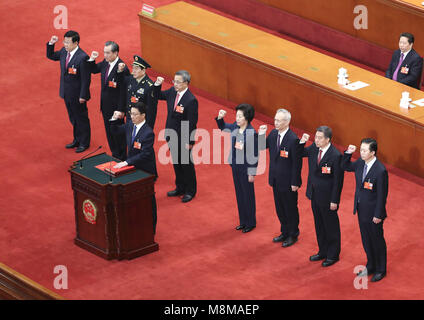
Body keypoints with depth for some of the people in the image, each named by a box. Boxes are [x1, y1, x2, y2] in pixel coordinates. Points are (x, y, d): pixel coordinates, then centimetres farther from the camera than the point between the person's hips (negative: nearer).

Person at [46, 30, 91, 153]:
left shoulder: (82, 57, -24)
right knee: (73, 118, 22)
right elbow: (51, 56, 17)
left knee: (81, 118, 9)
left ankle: (84, 143, 24)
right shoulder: (64, 51, -1)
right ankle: (77, 140, 37)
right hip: (67, 93, 8)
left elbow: (86, 78, -21)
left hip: (77, 95, -8)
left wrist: (83, 96, -18)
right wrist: (51, 44, -2)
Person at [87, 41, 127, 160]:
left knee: (118, 133, 6)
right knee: (109, 131, 19)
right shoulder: (105, 63, -1)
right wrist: (92, 59, -2)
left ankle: (121, 158, 20)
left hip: (116, 107, -8)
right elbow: (94, 70, 19)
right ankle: (114, 155, 34)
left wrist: (121, 110, -22)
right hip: (105, 106, 8)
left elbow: (124, 92, -23)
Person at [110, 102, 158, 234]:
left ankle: (151, 228, 23)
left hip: (146, 171, -7)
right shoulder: (130, 125, -3)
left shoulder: (148, 133, -26)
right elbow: (116, 131, 13)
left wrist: (127, 162, -32)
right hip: (133, 167, 7)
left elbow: (144, 154, -29)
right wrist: (114, 120, -7)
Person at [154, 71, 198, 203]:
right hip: (172, 137, 7)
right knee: (176, 163, 20)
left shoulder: (191, 100, -24)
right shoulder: (172, 92, -2)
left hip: (184, 139, -7)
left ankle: (190, 191, 25)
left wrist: (189, 142, -18)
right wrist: (157, 84, -3)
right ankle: (180, 188, 37)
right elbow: (159, 96, 17)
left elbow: (192, 123, -20)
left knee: (187, 165, 9)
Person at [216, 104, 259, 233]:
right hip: (236, 166, 7)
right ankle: (243, 221, 32)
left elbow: (254, 154, -17)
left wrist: (252, 173, -14)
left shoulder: (252, 133, -23)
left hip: (246, 168, -7)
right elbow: (223, 127, 18)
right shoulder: (235, 127, -4)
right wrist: (220, 118, -3)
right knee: (239, 194, 18)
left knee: (248, 195, 8)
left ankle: (251, 223, 24)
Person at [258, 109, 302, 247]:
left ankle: (293, 235, 25)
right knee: (280, 208, 20)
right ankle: (285, 232, 36)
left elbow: (297, 162, -19)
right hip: (276, 179, 7)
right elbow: (263, 146, 11)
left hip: (288, 181, -7)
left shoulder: (293, 139, -23)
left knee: (290, 208, 9)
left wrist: (295, 183, -16)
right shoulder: (273, 133, -2)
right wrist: (261, 135, -10)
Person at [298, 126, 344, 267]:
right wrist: (302, 142, -6)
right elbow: (300, 154, 16)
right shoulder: (314, 148, -3)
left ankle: (333, 255, 24)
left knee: (331, 226, 9)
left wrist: (334, 201, -17)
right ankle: (323, 251, 36)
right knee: (319, 225, 20)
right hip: (314, 194, 7)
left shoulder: (336, 156, -23)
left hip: (327, 197, -7)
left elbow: (338, 180, -19)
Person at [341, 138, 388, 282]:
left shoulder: (380, 170, -26)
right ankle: (371, 266, 38)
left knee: (377, 241, 10)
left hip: (373, 213, -7)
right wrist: (348, 153, -4)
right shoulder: (360, 163, -4)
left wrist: (378, 215, -17)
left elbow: (382, 195, -21)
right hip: (361, 210, 7)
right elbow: (345, 166, 15)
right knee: (366, 239, 20)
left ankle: (381, 270, 27)